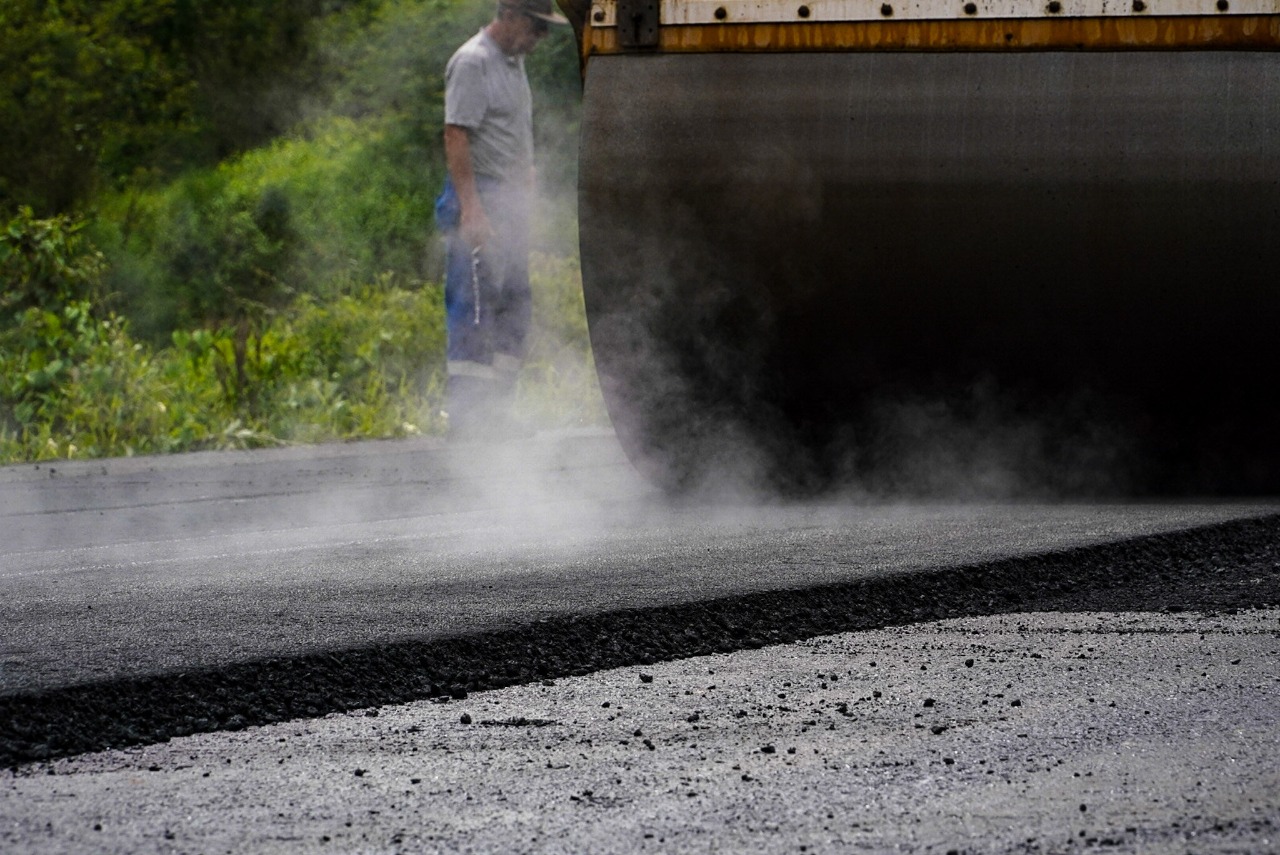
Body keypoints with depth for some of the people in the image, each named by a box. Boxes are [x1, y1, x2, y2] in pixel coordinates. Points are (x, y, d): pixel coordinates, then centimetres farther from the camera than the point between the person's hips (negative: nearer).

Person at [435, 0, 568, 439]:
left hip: (510, 204, 9)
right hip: (479, 199, -9)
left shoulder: (515, 62, 17)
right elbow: (456, 138, -18)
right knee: (474, 308, -9)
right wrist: (471, 209, -24)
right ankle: (465, 414, -9)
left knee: (515, 307, 10)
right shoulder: (472, 63, -12)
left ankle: (496, 409, 15)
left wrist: (527, 197, 19)